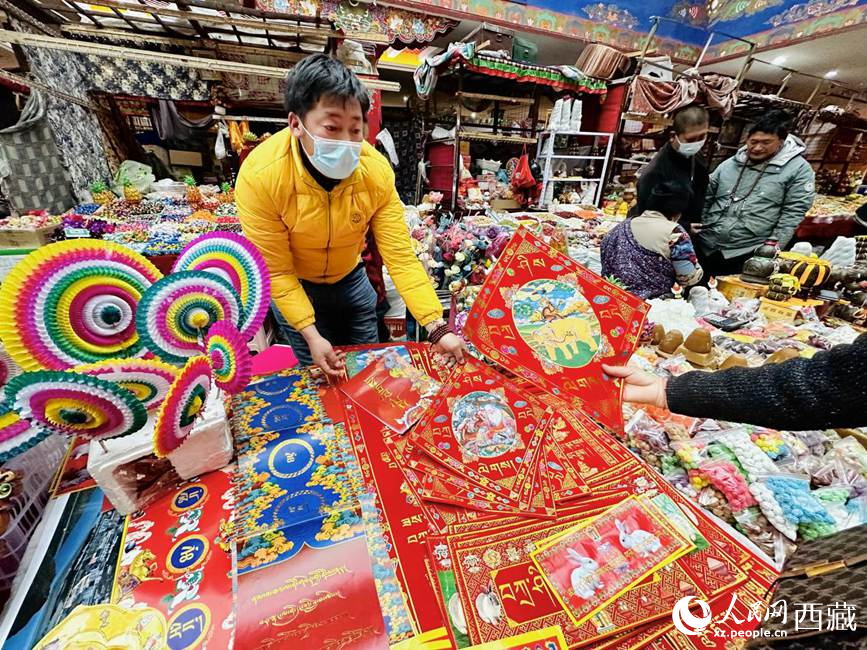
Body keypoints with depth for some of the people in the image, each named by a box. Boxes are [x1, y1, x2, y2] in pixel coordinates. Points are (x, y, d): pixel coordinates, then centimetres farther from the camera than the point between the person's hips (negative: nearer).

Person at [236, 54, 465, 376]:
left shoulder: (376, 170, -24)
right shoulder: (259, 176, -30)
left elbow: (400, 256, -25)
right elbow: (276, 271, -21)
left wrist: (437, 328, -31)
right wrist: (311, 335, -27)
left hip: (349, 276, 3)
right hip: (292, 284, -2)